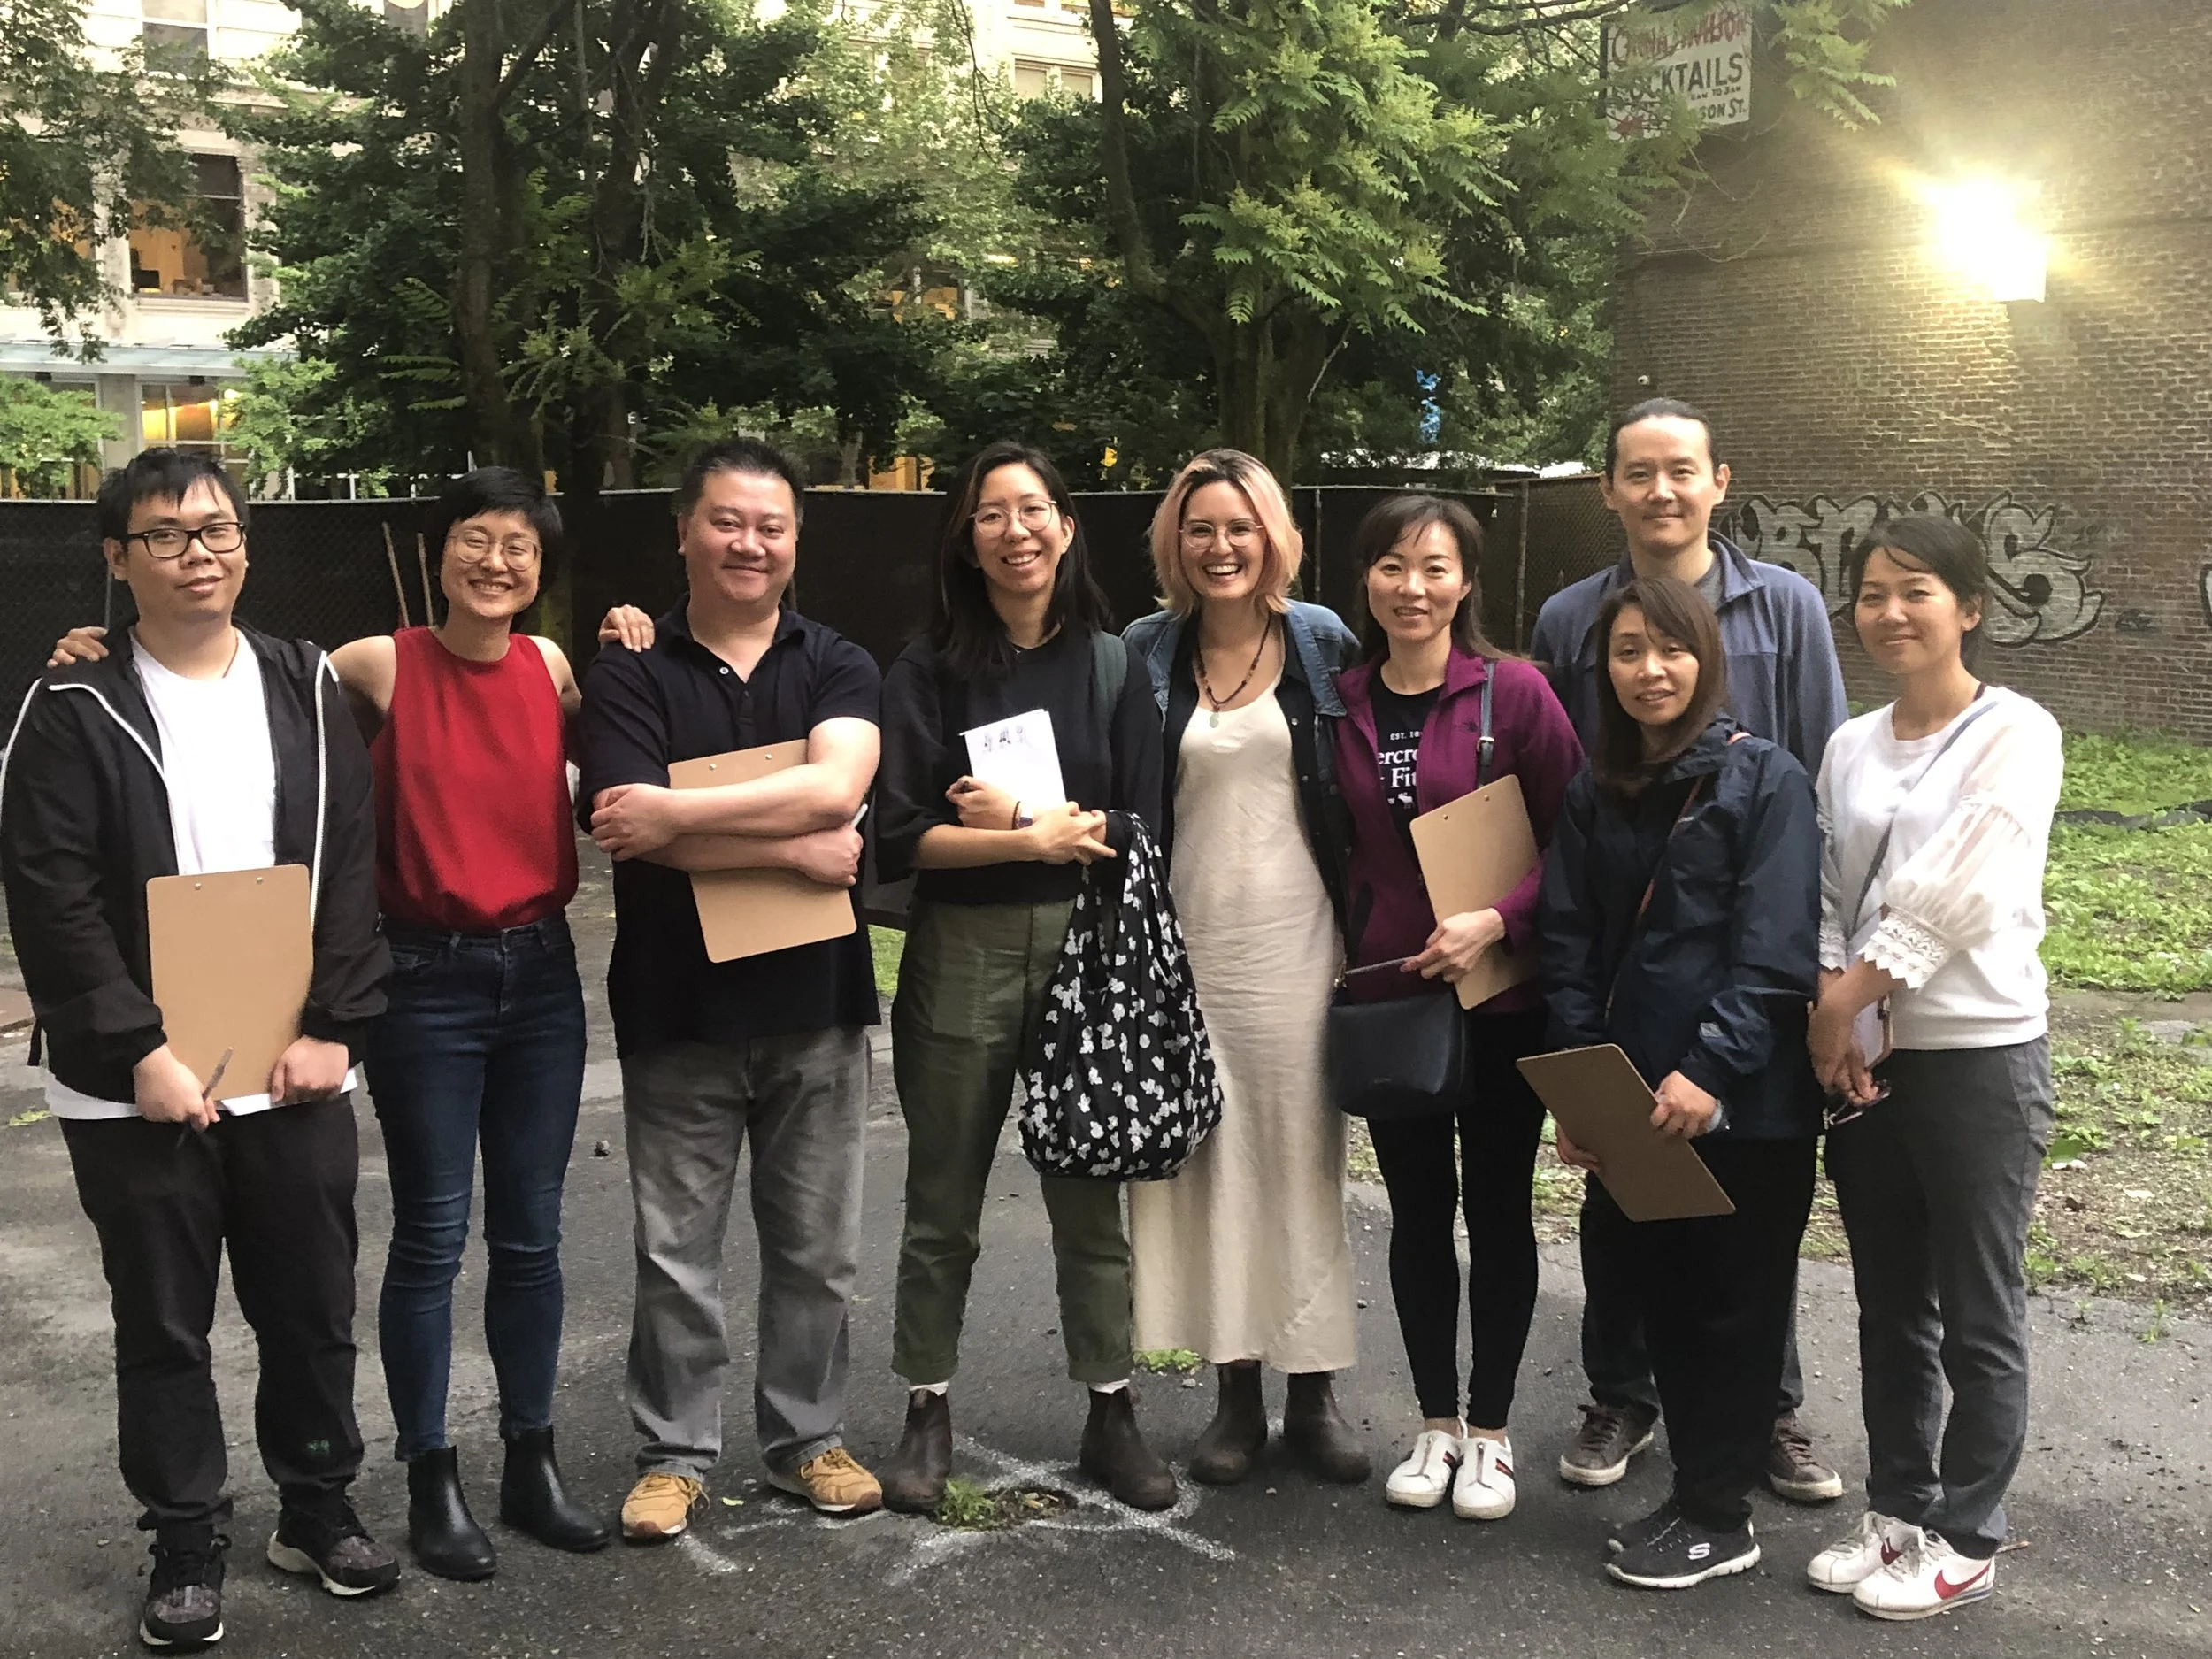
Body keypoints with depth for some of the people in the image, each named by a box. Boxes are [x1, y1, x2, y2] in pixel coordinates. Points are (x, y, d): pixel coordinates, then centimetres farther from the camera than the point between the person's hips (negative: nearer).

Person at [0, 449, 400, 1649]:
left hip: (295, 1075, 2)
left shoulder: (306, 689, 6)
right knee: (163, 1326, 9)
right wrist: (139, 1051, -15)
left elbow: (352, 866, 2)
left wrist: (332, 1028, -7)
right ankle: (185, 1546, 24)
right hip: (137, 1086, -2)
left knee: (312, 1310, 12)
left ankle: (318, 1509, 30)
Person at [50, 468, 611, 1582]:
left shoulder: (550, 667, 3)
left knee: (530, 1233, 11)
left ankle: (531, 1464, 24)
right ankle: (431, 1483, 17)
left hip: (542, 974, 4)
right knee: (431, 1235, 3)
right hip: (426, 981, -4)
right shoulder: (381, 668, -8)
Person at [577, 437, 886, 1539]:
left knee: (817, 1248, 12)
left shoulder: (838, 669, 5)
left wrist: (675, 811, -19)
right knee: (676, 1252, 7)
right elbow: (632, 826, -14)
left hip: (815, 1002, 2)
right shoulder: (631, 677, 1)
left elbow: (835, 786, -16)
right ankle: (673, 1452, 22)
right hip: (679, 1006, -1)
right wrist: (797, 849, -15)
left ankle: (808, 1436, 27)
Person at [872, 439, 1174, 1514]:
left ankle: (1110, 1413, 19)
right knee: (943, 1203, 8)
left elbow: (1140, 827, 1)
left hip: (1082, 943, 1)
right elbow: (902, 838, -8)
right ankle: (927, 1414, 21)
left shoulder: (1112, 666, 5)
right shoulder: (929, 671, -1)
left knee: (1090, 1196, 7)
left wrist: (1027, 818, -10)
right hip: (961, 951, -1)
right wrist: (1038, 839, -13)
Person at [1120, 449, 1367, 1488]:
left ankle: (1313, 1393, 13)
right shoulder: (1144, 654, 3)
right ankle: (1236, 1394, 15)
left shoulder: (1323, 643, 2)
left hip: (1296, 940, -1)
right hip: (1186, 943, 1)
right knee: (1206, 1160, 4)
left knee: (1301, 1157, 3)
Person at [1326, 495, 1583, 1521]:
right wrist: (1345, 957, 4)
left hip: (1499, 995, -3)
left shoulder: (1513, 692, -9)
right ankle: (1436, 1422, 26)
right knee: (1417, 1207, 12)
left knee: (1497, 1208, 8)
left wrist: (1498, 920, -21)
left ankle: (1490, 1431, 21)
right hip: (1385, 991, 4)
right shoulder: (1344, 702, 3)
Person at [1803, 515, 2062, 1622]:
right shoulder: (1849, 748, 9)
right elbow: (1829, 901, 9)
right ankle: (1898, 1512, 27)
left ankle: (1966, 1541, 17)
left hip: (1978, 1055, -6)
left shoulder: (2016, 735, -8)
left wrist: (1846, 999, -11)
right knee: (1889, 1308, 14)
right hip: (1865, 1057, 6)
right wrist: (1831, 1014, -6)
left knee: (1977, 1317, 4)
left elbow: (1959, 897, -16)